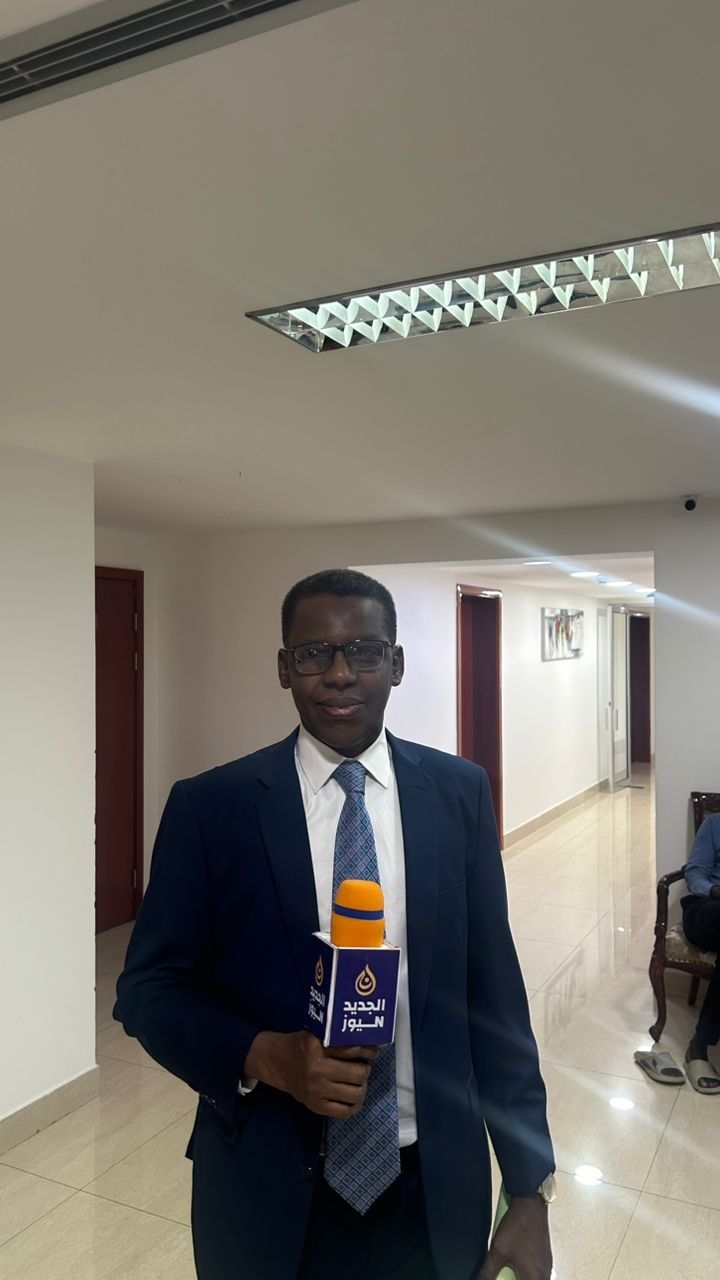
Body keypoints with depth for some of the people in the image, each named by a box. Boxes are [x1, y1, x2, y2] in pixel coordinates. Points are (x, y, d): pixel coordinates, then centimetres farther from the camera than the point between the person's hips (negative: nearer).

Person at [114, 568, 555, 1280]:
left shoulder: (459, 793, -5)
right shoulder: (208, 807, -10)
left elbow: (494, 994, -2)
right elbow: (147, 990, -4)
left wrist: (530, 1190, 0)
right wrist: (266, 1056, -21)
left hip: (437, 1194, 2)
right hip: (267, 1198, -1)